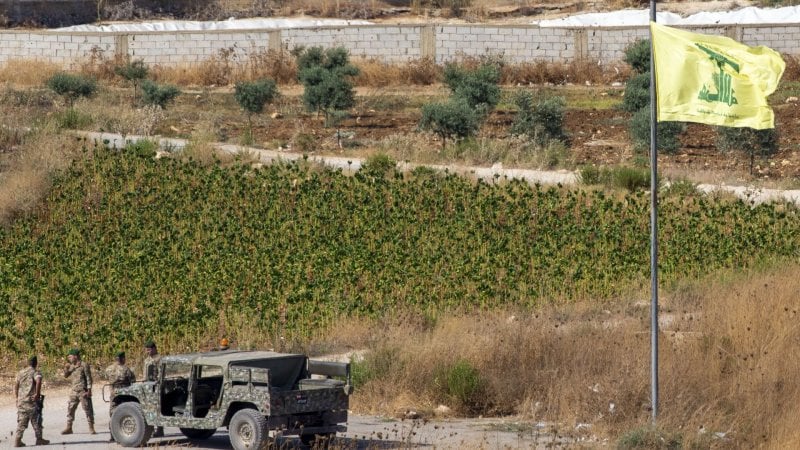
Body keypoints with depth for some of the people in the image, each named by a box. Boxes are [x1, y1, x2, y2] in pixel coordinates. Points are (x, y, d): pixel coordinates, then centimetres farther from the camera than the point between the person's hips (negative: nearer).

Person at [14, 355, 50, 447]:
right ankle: (39, 439, 10)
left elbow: (16, 386, 13)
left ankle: (17, 440, 1)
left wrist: (17, 398, 16)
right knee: (36, 421, 5)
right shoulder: (35, 372, -6)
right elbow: (38, 381, -25)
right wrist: (37, 394, -19)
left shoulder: (20, 373, 15)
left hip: (21, 401, 5)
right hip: (32, 401, -5)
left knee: (21, 422, 8)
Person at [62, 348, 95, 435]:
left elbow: (88, 378, -9)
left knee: (88, 409, -4)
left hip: (83, 392, -7)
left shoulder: (84, 365, -7)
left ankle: (91, 428, 0)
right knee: (70, 409, 7)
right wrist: (66, 368, -2)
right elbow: (65, 376, 16)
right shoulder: (71, 366, 12)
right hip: (73, 391, 7)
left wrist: (89, 390, -15)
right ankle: (68, 428, 15)